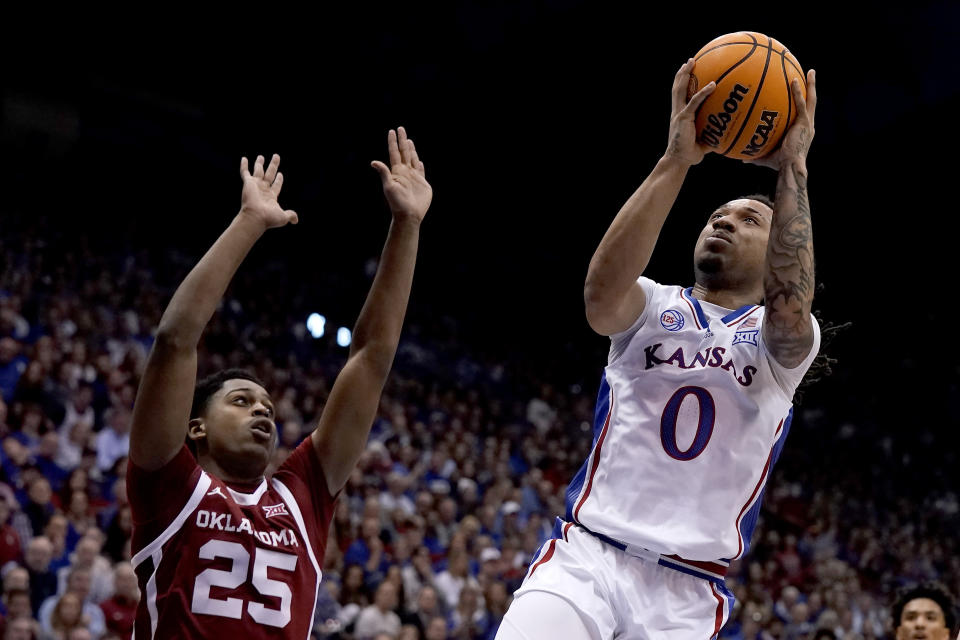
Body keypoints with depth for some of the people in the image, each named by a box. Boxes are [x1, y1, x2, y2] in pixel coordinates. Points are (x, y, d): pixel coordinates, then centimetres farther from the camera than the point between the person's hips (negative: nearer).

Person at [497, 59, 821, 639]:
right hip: (586, 555, 0)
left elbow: (789, 309, -17)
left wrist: (792, 169, -20)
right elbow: (601, 295, -15)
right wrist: (676, 162, -20)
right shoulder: (655, 306, 11)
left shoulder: (785, 343, 10)